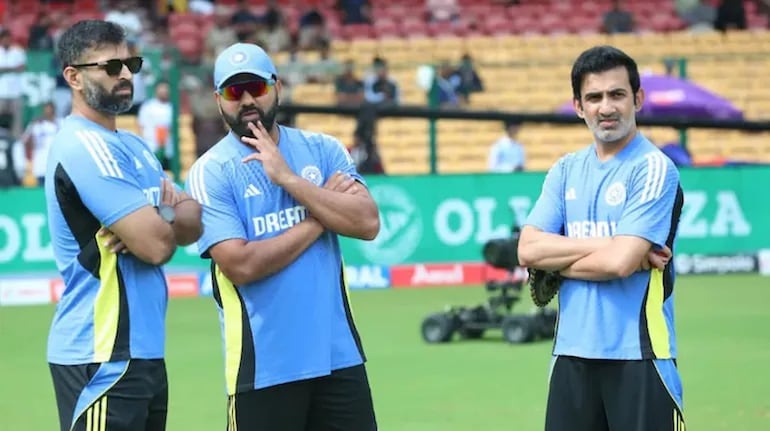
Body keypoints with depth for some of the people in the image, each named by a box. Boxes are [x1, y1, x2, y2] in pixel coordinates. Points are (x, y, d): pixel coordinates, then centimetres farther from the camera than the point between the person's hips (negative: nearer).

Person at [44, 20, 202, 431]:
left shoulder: (132, 146, 16)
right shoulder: (84, 147, -14)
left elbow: (194, 223, 10)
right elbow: (157, 245, -20)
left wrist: (157, 220, -11)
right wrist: (169, 215, 3)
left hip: (143, 351, 9)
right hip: (101, 357, -9)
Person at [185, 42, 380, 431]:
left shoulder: (323, 150, 6)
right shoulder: (210, 172, -5)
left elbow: (368, 222, -8)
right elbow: (241, 265, -16)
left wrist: (288, 179, -13)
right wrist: (320, 217, -8)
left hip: (339, 355, 3)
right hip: (263, 366, -3)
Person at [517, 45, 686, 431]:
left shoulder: (654, 169, -7)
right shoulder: (566, 171, 11)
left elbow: (619, 262, -17)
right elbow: (528, 249, -1)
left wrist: (555, 262, -2)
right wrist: (605, 245, -11)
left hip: (639, 355, -6)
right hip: (572, 353, 6)